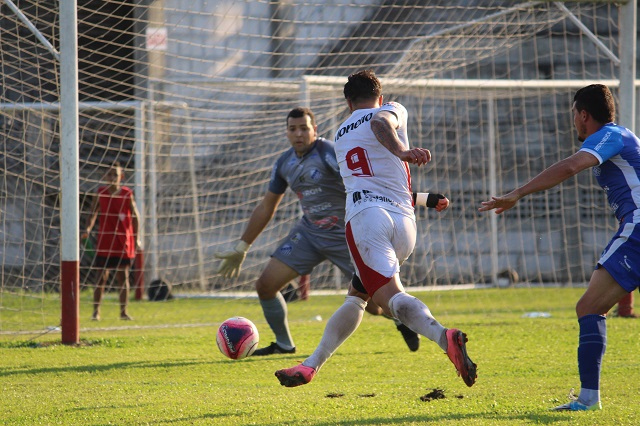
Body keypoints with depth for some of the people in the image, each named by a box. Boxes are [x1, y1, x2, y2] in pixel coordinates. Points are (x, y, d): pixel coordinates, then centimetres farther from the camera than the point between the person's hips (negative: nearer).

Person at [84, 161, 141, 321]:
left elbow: (135, 216, 3)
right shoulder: (100, 193, 1)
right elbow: (93, 212, 0)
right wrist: (88, 228, -18)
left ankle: (123, 311, 11)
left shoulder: (127, 194, 0)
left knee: (123, 276, 4)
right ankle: (96, 311, 2)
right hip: (105, 240, 0)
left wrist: (136, 238, -2)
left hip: (124, 241, 0)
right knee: (102, 276, -2)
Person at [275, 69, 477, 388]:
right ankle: (313, 364, 16)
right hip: (405, 222, 1)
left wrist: (424, 200, 49)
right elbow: (381, 122, -10)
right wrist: (401, 151, -30)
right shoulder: (393, 111, 17)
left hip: (365, 217, -1)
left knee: (392, 296, -20)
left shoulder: (341, 134, 29)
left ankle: (444, 337, -48)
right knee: (356, 295, 20)